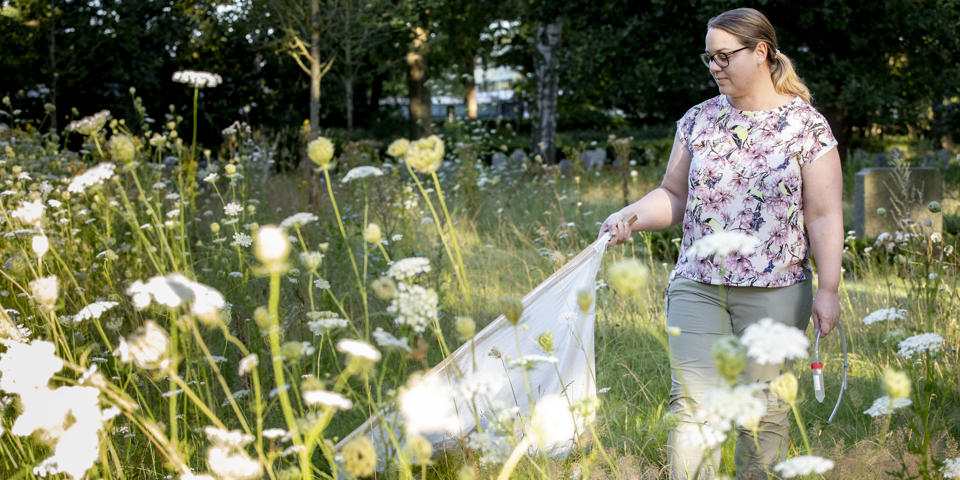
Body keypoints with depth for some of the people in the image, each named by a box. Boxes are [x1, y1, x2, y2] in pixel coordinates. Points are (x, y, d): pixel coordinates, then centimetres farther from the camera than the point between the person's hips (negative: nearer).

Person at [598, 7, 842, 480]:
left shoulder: (806, 125, -2)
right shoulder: (698, 120, 8)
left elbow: (825, 216, -4)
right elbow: (675, 196, 13)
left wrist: (828, 289, -10)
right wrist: (630, 217, -6)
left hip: (774, 294, -3)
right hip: (697, 286, 3)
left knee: (765, 412, 5)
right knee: (692, 405, -6)